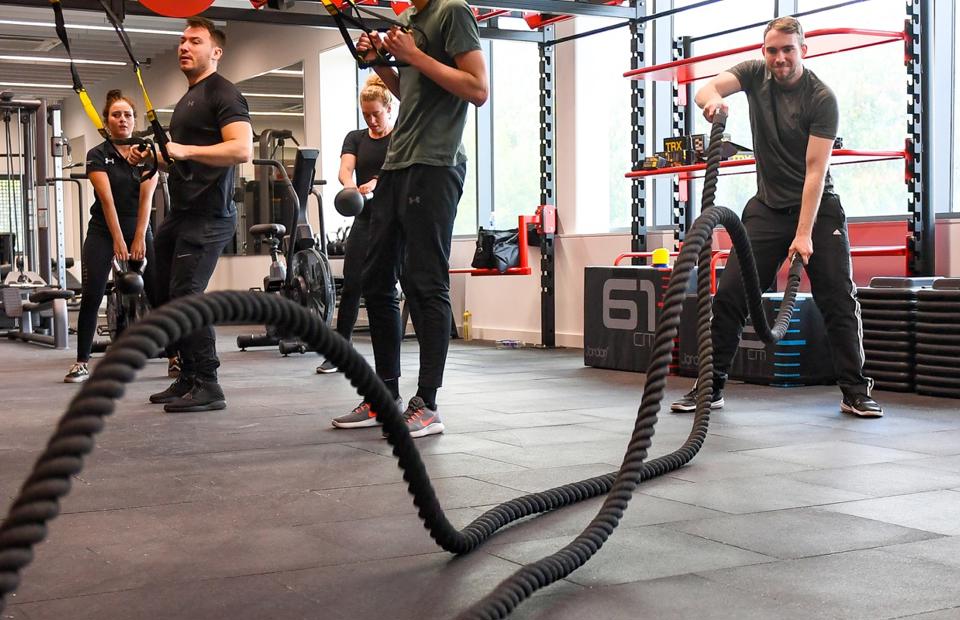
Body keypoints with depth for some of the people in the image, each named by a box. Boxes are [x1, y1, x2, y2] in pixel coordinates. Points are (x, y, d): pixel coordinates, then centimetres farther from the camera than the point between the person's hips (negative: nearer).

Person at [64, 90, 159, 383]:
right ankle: (82, 363, 0)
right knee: (91, 297, -9)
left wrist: (139, 239, -14)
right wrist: (118, 241, -19)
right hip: (103, 233, -1)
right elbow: (107, 199, -12)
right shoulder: (98, 155, -3)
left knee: (158, 294, -4)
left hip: (139, 230, 2)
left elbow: (146, 198, -6)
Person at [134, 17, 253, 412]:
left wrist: (184, 150, -28)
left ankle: (207, 386, -8)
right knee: (165, 296, 12)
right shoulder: (188, 99, 23)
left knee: (186, 296, -15)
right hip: (180, 213, 10)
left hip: (207, 216, -10)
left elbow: (242, 149, -22)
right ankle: (188, 378, 21)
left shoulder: (222, 94, -7)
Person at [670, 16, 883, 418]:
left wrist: (804, 235, -27)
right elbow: (706, 90, -20)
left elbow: (815, 169, -21)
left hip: (818, 207, -3)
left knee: (839, 300, -6)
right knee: (729, 295, -4)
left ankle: (855, 392, 4)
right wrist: (712, 99, -46)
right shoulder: (755, 74, -2)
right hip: (767, 208, 3)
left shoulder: (821, 99, -15)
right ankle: (711, 387, 4)